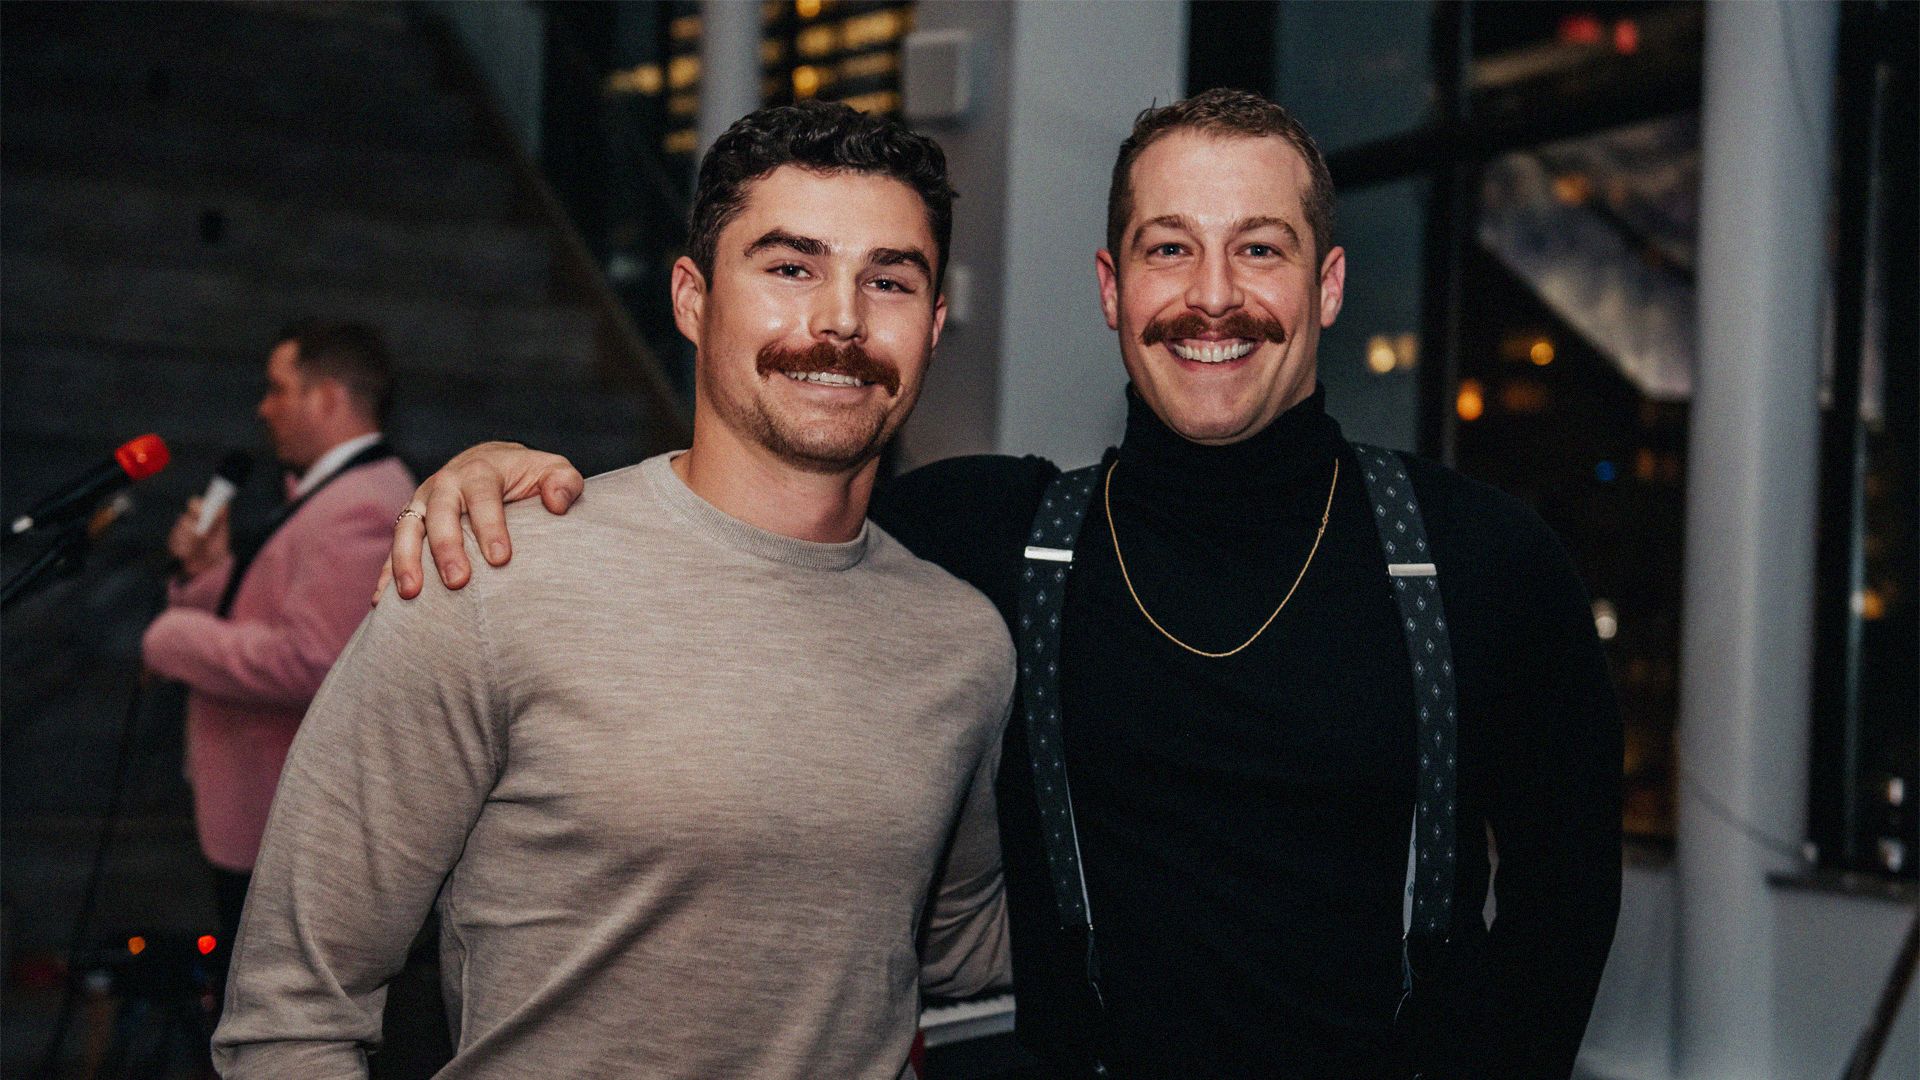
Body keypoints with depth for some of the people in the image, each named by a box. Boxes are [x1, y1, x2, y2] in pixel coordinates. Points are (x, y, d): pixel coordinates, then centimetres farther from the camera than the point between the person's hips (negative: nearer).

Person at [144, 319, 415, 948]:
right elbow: (263, 617, 16)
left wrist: (177, 637, -20)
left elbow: (306, 660, -32)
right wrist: (211, 568, -2)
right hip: (265, 809, 11)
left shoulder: (358, 513, -24)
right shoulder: (334, 490, 13)